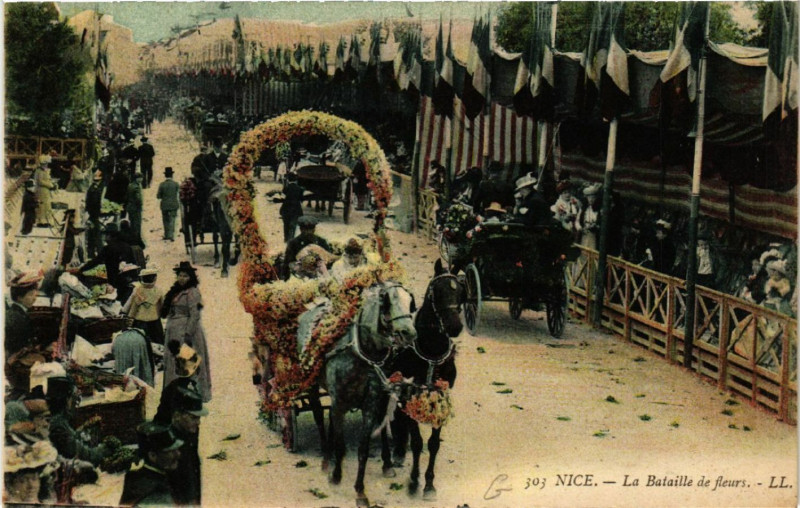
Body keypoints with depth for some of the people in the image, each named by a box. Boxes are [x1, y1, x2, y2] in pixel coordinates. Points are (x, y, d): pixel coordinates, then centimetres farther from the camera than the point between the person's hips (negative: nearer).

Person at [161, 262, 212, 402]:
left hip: (185, 332, -9)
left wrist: (188, 333, -22)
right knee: (173, 362, 14)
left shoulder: (192, 293, -14)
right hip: (174, 332, 9)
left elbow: (195, 315, -18)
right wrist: (167, 329, 15)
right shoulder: (176, 291, 13)